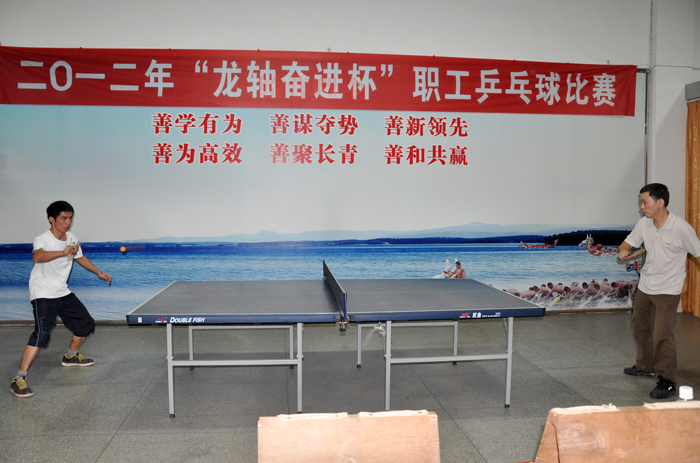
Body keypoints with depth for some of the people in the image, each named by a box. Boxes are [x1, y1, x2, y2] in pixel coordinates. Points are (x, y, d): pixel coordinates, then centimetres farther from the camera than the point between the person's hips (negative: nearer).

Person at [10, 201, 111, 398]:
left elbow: (80, 257, 24)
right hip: (43, 295, -8)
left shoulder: (71, 239, 4)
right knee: (41, 334, -22)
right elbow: (38, 256, -43)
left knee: (86, 324, 13)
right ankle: (19, 380, -15)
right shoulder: (42, 240, -19)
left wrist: (99, 273, 27)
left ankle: (71, 356, 38)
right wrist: (63, 252, -58)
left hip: (63, 293, 8)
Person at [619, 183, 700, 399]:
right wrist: (624, 250, -16)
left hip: (668, 290, -7)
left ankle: (667, 381, 0)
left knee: (662, 334, -14)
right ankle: (646, 366, 40)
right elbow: (628, 242, 8)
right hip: (645, 285, 7)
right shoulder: (644, 223, -4)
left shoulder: (681, 228, -19)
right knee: (640, 326, 19)